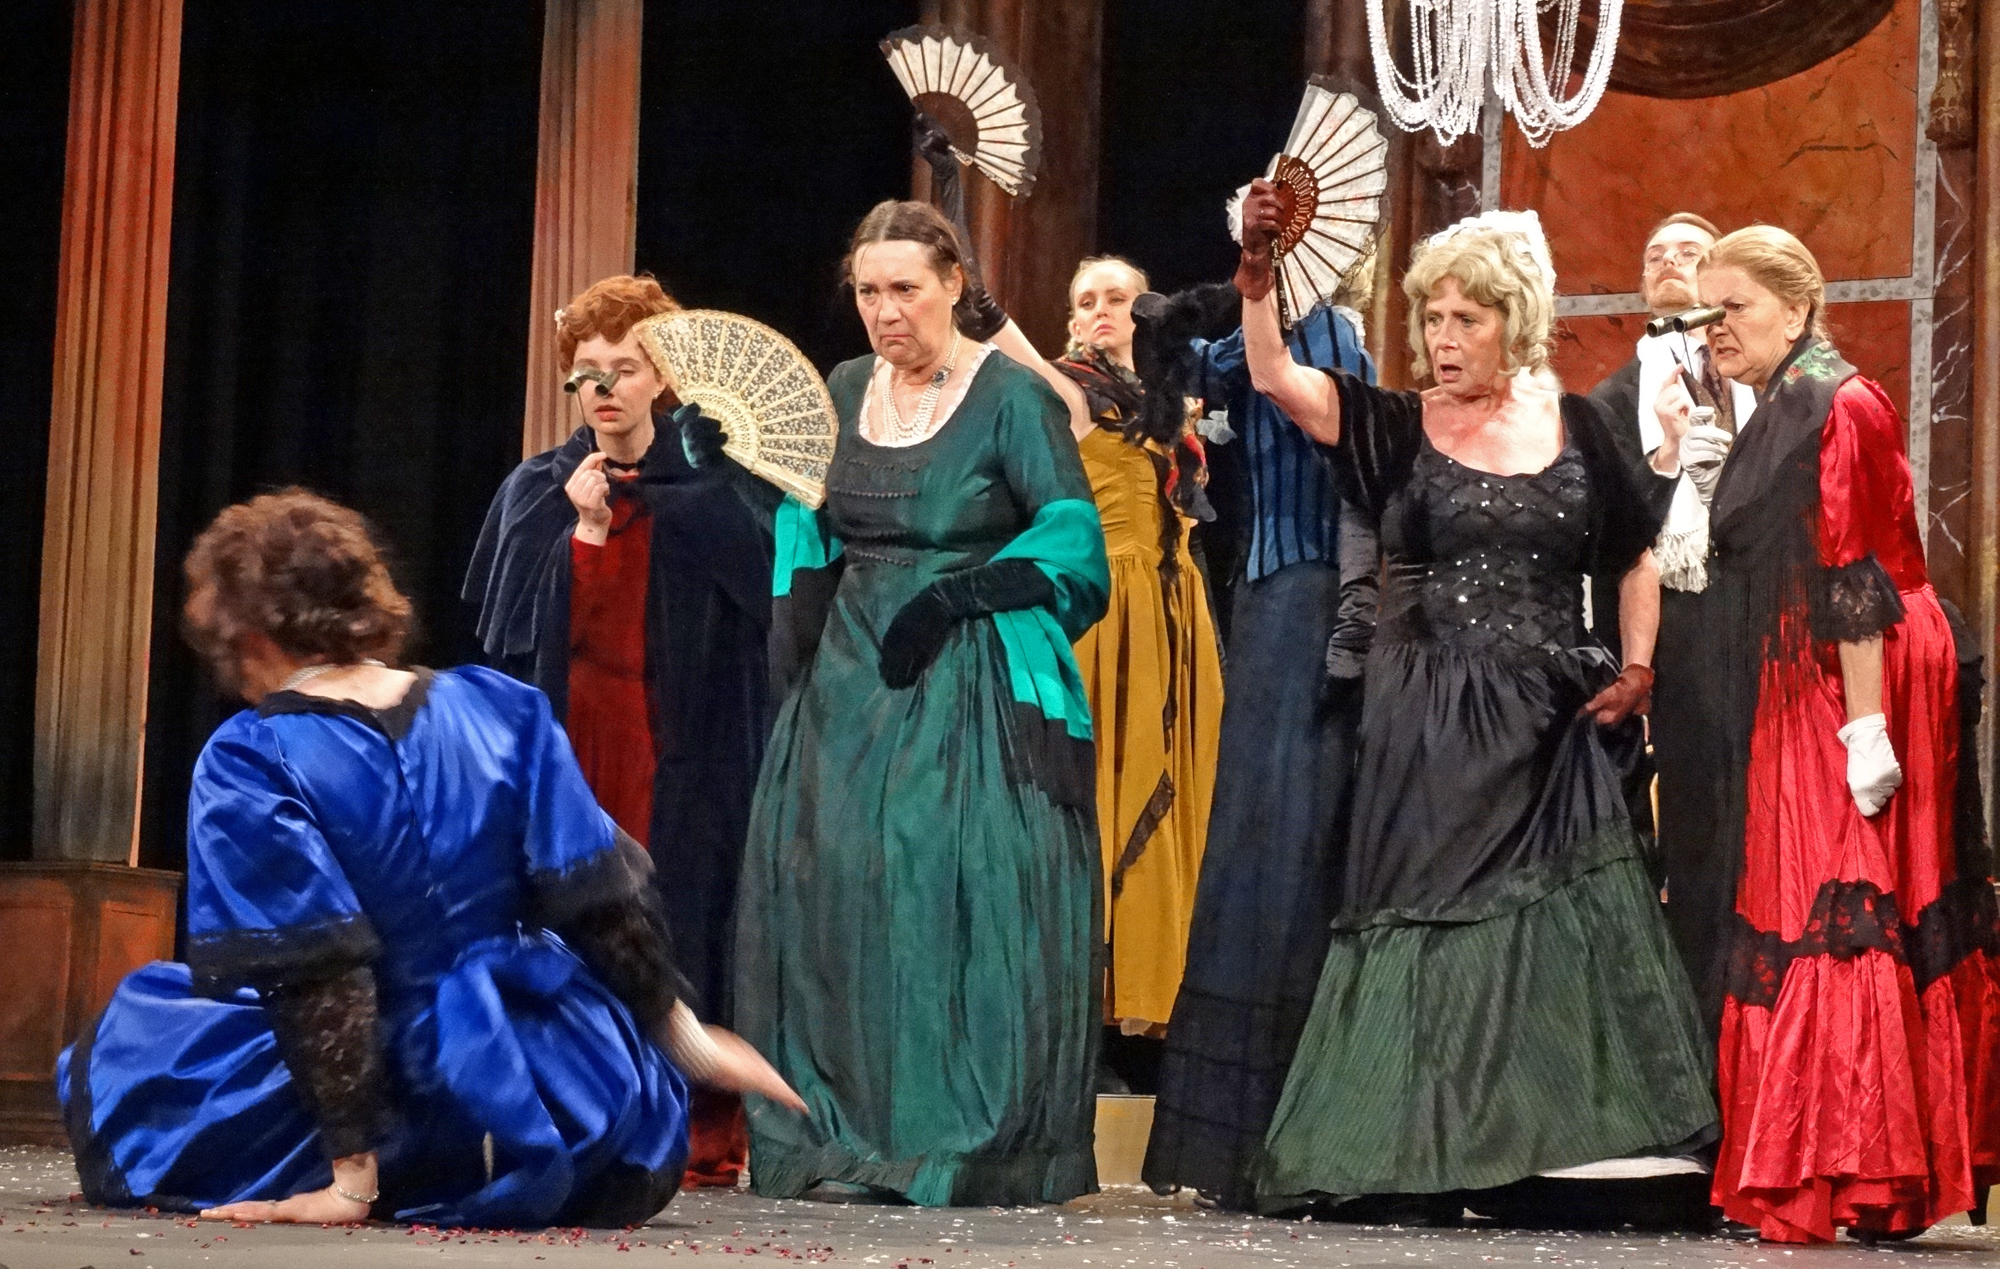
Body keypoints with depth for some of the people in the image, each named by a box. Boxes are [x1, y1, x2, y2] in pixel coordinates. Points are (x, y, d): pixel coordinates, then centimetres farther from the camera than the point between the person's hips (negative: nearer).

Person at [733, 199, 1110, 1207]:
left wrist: (959, 595, -18)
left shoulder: (1012, 395, -7)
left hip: (967, 688, -6)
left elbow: (1071, 532, -11)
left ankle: (972, 1147, -5)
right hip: (851, 683, 6)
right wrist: (800, 597, 6)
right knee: (834, 889, 1)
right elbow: (808, 516, 24)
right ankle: (845, 1136, 8)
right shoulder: (846, 390, 10)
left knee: (960, 895, -11)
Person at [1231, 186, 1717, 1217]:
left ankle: (1570, 1151, 6)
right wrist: (1257, 273, -24)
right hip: (1430, 725, -2)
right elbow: (1276, 378, -11)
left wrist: (1636, 670, 4)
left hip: (1550, 726, 2)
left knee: (1561, 930, -1)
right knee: (1431, 923, -2)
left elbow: (1636, 556, 16)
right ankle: (1418, 1163, 1)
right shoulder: (1400, 429, 2)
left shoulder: (1572, 427, 7)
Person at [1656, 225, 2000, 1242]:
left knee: (1838, 924, -11)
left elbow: (1859, 578, -18)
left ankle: (1853, 1176, -11)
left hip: (1841, 697, -10)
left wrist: (1865, 724, -22)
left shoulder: (1838, 407, -11)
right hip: (1789, 707, 10)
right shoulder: (1777, 416, 17)